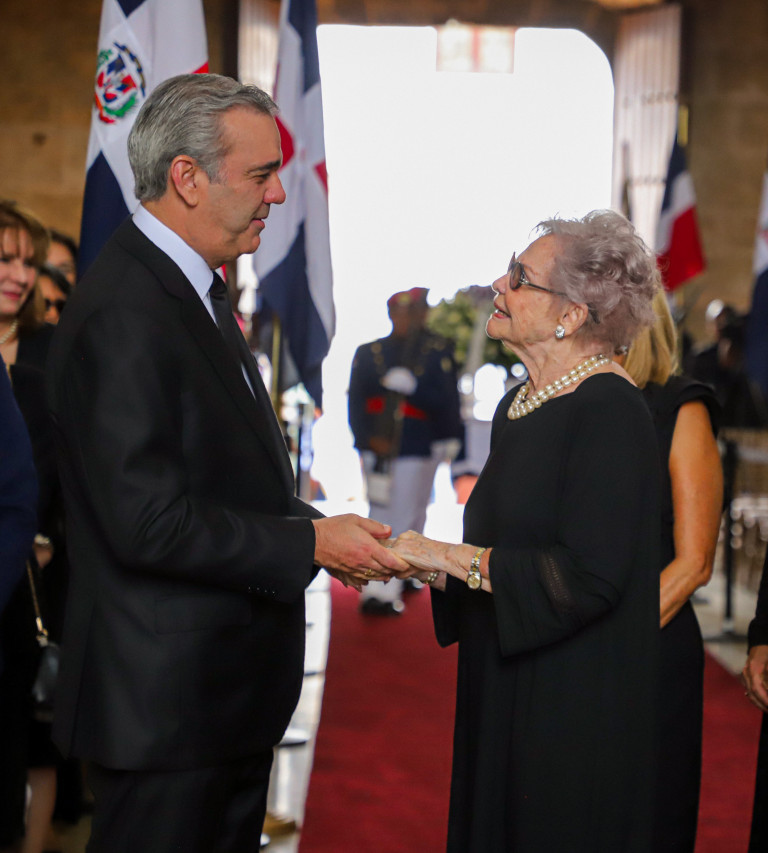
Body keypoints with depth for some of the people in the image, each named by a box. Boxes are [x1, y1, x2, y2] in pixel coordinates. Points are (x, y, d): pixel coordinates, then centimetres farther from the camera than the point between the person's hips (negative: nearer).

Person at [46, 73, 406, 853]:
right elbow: (148, 521, -25)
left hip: (228, 688, 10)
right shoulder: (121, 313, -20)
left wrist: (315, 531, 4)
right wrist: (310, 542, -17)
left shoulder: (198, 290, 13)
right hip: (164, 701, -10)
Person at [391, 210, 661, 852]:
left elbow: (590, 575, -24)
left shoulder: (610, 411, -17)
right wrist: (423, 562, -1)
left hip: (575, 711, -8)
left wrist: (454, 557, -19)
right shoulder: (518, 404, 11)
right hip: (501, 699, 8)